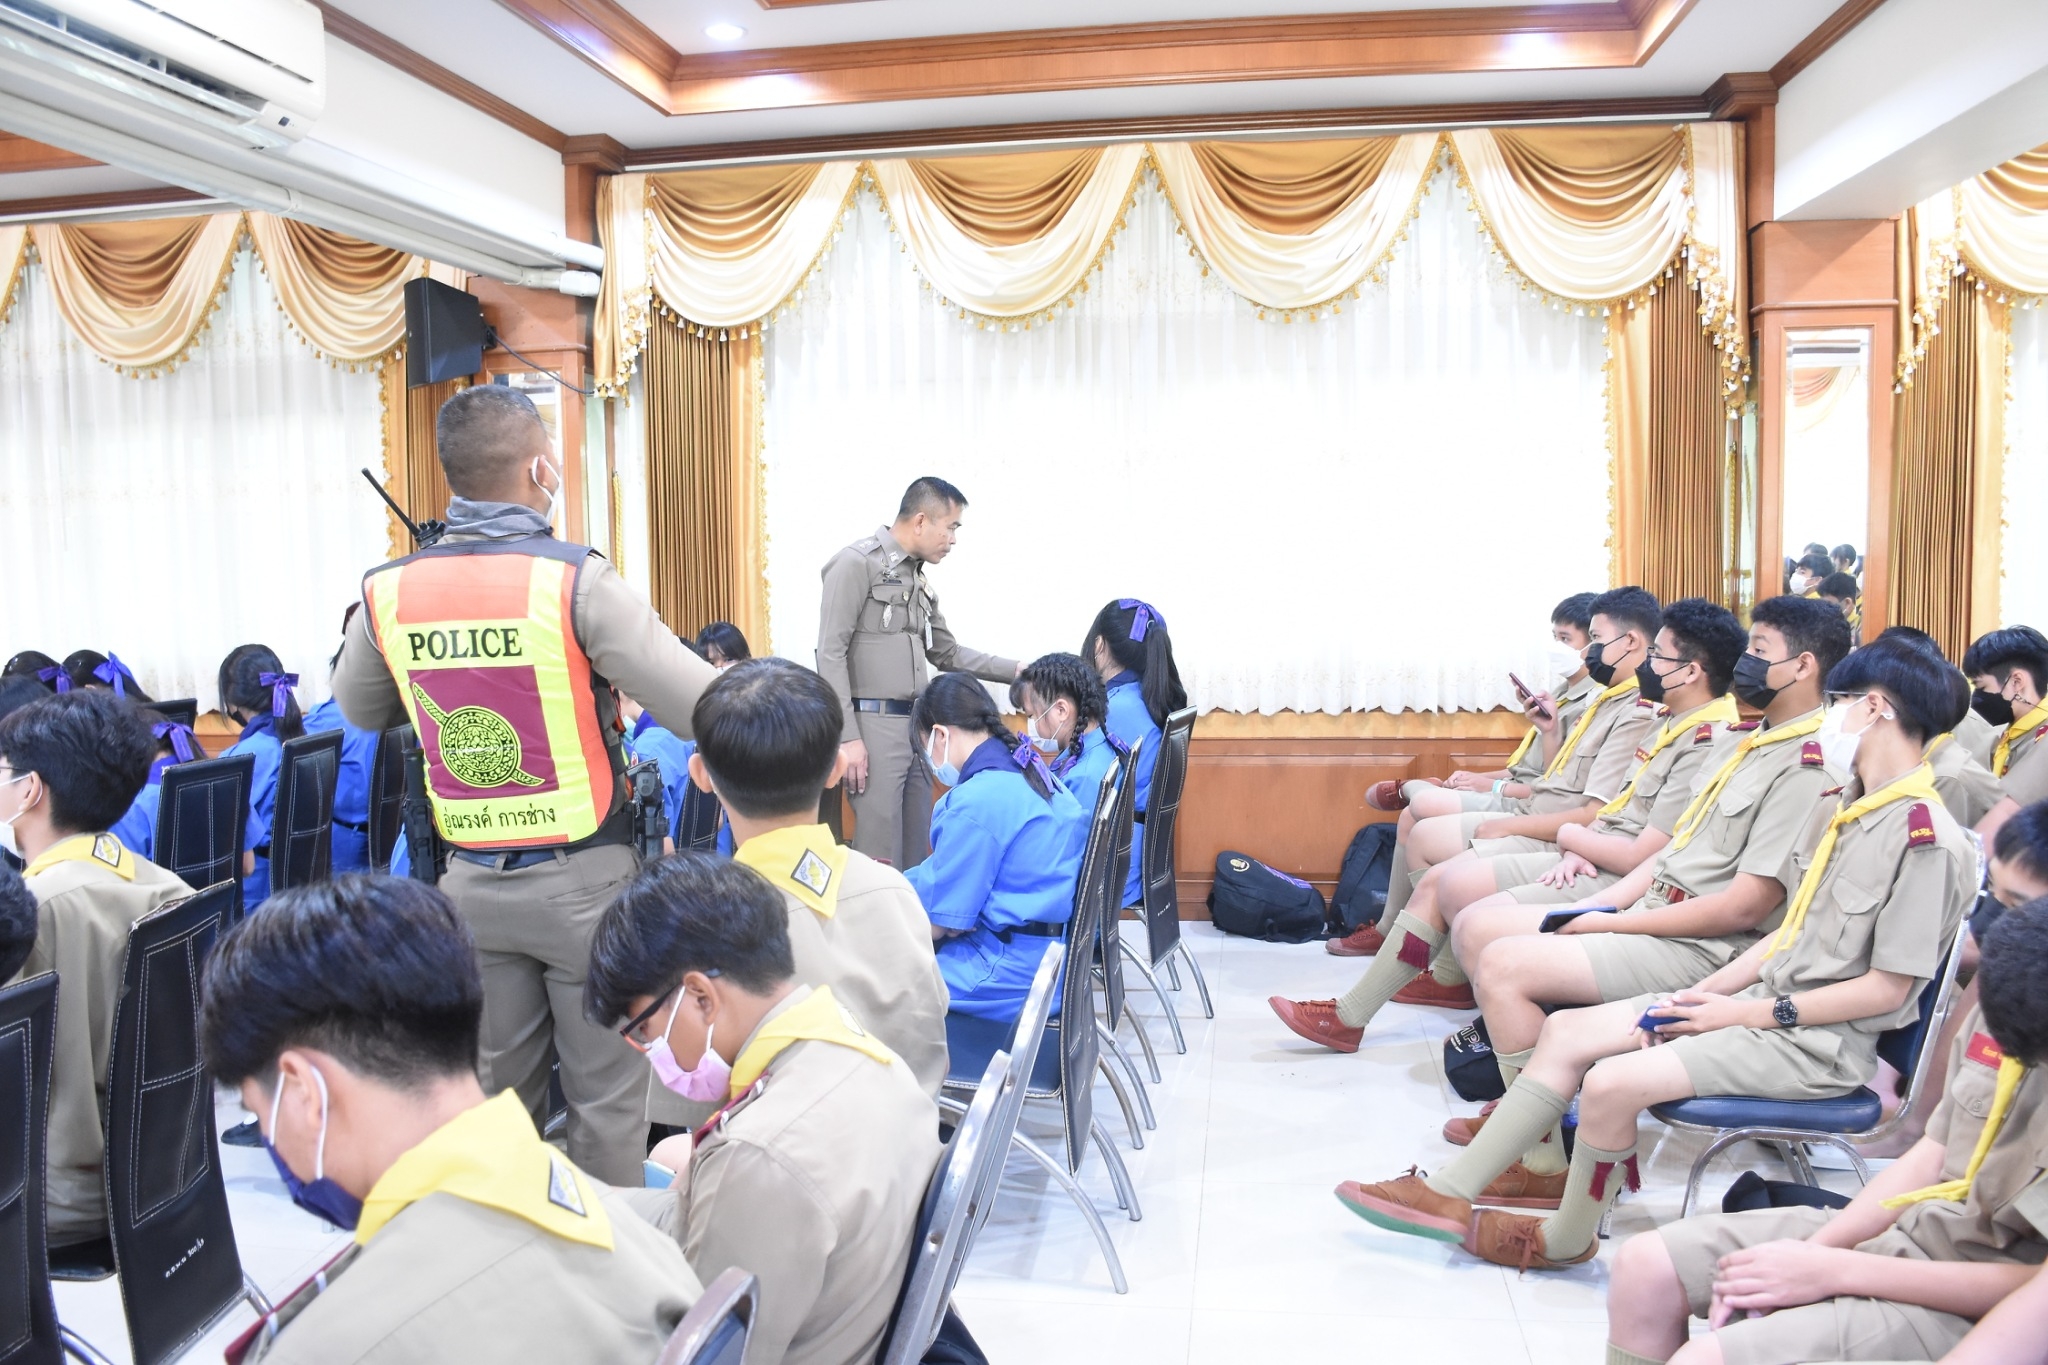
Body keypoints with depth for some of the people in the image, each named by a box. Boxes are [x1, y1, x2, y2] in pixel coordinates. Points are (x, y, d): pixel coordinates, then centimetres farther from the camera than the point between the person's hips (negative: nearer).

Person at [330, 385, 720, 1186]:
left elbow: (357, 711, 18)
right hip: (584, 879, -5)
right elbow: (705, 709, -19)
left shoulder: (389, 593, -1)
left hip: (473, 884, 5)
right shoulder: (575, 581, -17)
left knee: (498, 1090, 18)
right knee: (606, 1094, 9)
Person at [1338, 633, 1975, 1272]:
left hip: (1824, 1041, -9)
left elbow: (1885, 989, -18)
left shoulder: (1927, 840, -17)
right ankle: (1449, 1195, 7)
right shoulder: (1843, 808, 13)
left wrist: (1744, 1013, -15)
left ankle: (1564, 1241, 2)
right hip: (1769, 995, 9)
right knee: (1567, 1031, 1)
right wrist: (1710, 991, 2)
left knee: (1612, 1082, -25)